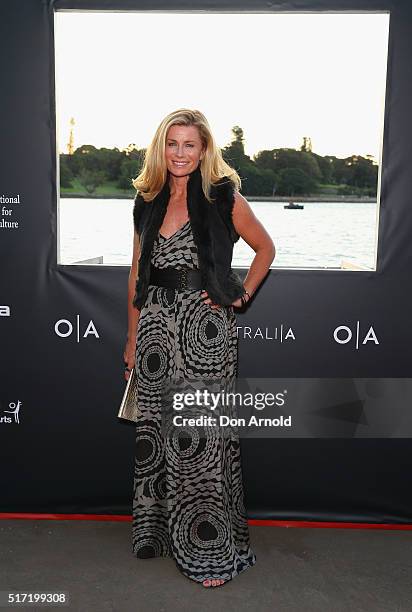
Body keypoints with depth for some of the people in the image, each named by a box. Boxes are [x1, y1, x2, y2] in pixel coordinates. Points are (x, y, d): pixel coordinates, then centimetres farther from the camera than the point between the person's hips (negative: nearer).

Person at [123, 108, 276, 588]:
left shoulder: (223, 199, -2)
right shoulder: (148, 202, 11)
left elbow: (265, 248, 9)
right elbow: (137, 273, 13)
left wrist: (242, 294, -2)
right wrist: (132, 339, 12)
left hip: (205, 331, -5)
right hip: (156, 327, 5)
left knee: (202, 436, -1)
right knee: (155, 430, 13)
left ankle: (212, 550, 14)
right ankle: (159, 529, 32)